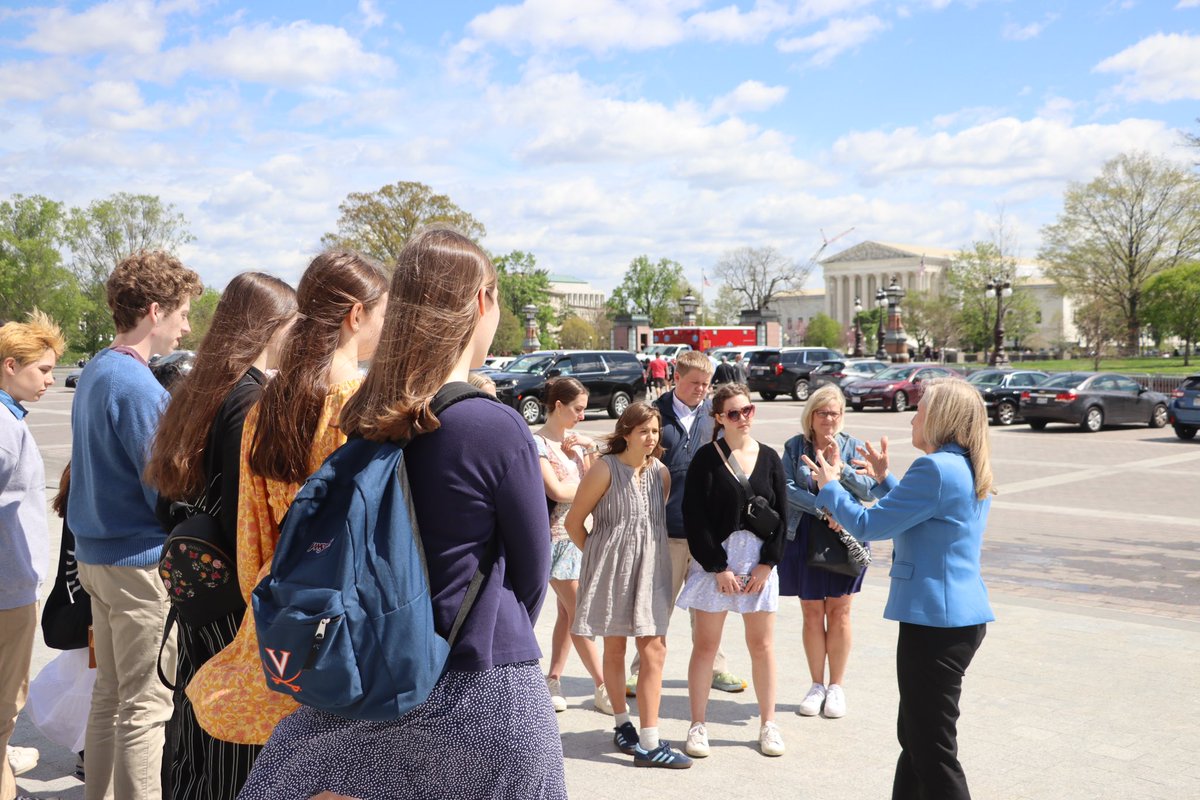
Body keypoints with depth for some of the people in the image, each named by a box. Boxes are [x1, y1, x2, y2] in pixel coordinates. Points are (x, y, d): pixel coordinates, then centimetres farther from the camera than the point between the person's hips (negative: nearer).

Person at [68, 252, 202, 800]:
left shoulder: (95, 370, 11)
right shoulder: (138, 386, -19)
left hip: (97, 551, 10)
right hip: (140, 560, -10)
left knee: (110, 692, 18)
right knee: (147, 706, -1)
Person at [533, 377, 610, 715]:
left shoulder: (576, 439, 10)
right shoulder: (538, 443, -11)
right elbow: (557, 491, -18)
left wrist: (591, 449, -4)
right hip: (555, 534, -7)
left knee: (569, 610, 8)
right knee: (579, 612, -4)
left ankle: (553, 680, 17)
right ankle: (603, 688, 1)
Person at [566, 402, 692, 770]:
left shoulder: (661, 472, 5)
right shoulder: (605, 470, -10)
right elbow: (574, 522, -6)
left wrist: (643, 553, 9)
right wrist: (597, 556, 2)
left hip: (651, 570, 4)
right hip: (611, 571, -4)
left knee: (654, 650, -2)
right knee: (614, 647, 9)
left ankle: (649, 742, 6)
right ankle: (623, 723, 27)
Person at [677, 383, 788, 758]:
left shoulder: (769, 458, 6)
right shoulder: (707, 458, -4)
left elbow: (782, 515, 5)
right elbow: (694, 516, -8)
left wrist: (767, 564, -4)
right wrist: (718, 568, -11)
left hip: (760, 561, 3)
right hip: (714, 559, -2)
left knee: (762, 646, 8)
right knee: (705, 645, 3)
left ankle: (768, 724, 20)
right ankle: (698, 725, 14)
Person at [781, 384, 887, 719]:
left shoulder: (852, 447, 0)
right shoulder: (795, 446, 0)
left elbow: (872, 491, -9)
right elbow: (787, 488, -11)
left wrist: (839, 466, -19)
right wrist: (823, 509, -21)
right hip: (804, 538, 0)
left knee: (839, 612, 6)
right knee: (812, 612, 6)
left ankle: (836, 686, 19)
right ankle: (817, 685, 20)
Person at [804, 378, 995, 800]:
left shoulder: (936, 468, -19)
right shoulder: (970, 470, 12)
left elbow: (869, 525, -16)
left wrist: (830, 487, 0)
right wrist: (885, 479, 27)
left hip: (936, 622, -10)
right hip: (965, 617, 10)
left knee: (933, 750, -2)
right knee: (915, 737, 21)